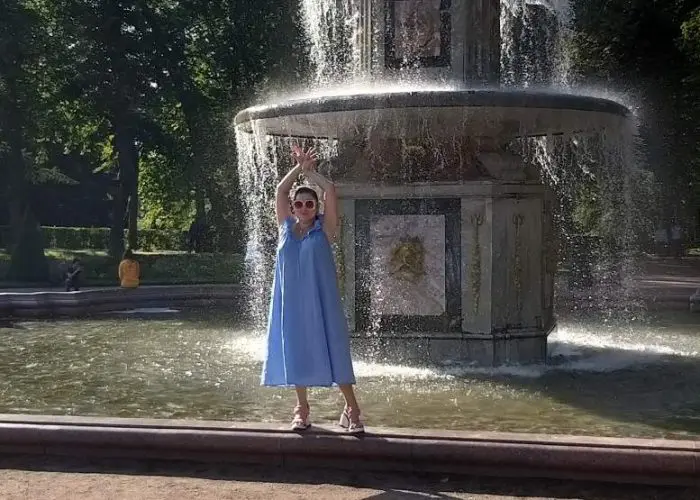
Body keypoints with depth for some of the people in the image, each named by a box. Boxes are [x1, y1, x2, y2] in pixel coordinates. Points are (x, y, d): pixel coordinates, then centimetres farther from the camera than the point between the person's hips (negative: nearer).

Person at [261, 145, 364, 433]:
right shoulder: (286, 227, 9)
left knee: (332, 350, -4)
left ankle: (351, 409, 1)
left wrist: (309, 170, 4)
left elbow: (330, 190, -6)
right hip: (291, 301, 3)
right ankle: (302, 409, 18)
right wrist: (299, 167, 6)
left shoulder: (324, 230, 1)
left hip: (320, 300, -3)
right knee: (297, 352, 7)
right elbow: (280, 191, 8)